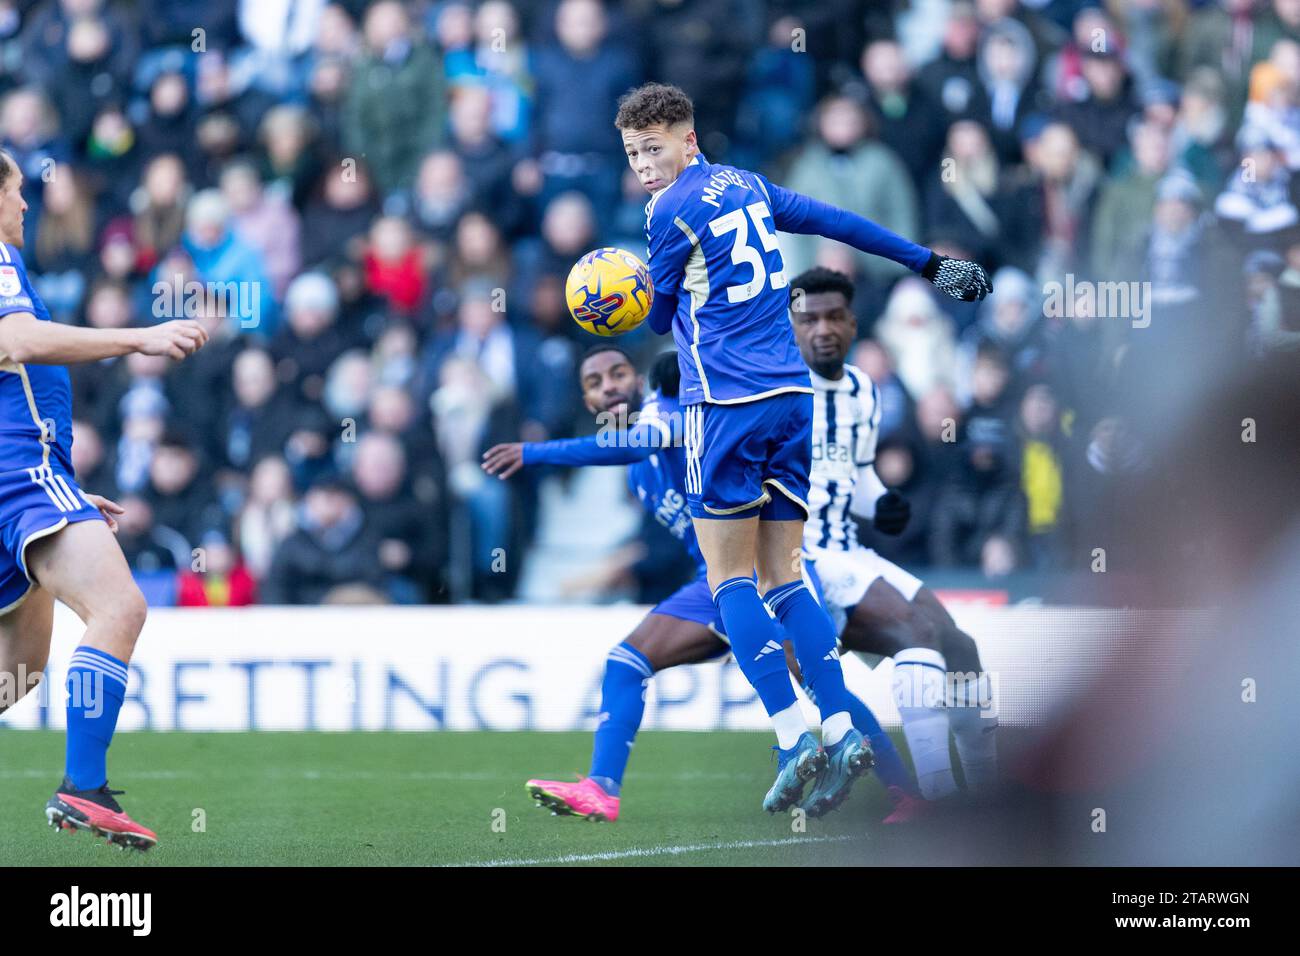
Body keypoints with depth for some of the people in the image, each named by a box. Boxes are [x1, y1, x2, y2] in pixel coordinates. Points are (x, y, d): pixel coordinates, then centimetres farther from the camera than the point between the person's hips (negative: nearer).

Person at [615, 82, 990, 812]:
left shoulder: (671, 211, -7)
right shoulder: (745, 187, 14)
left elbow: (662, 319, 3)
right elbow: (842, 223, 23)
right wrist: (930, 264, 31)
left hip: (728, 402, -7)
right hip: (793, 395, 7)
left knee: (730, 579, -2)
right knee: (782, 577, 9)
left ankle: (793, 736, -14)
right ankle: (841, 730, -2)